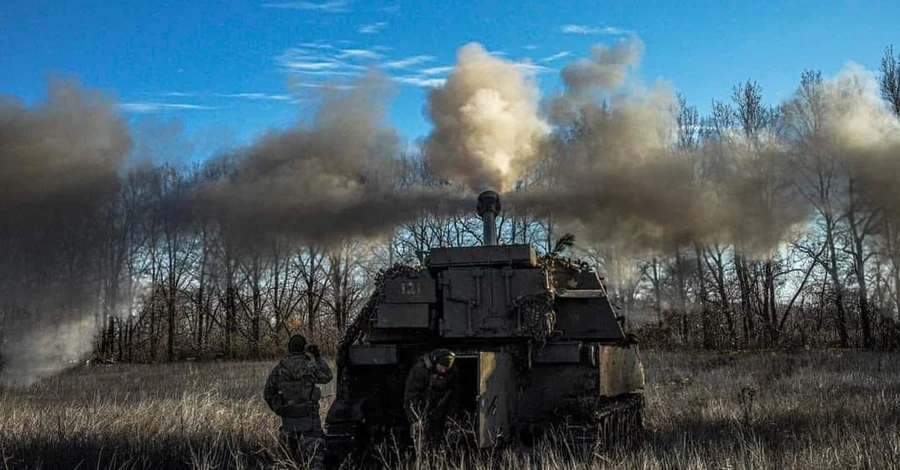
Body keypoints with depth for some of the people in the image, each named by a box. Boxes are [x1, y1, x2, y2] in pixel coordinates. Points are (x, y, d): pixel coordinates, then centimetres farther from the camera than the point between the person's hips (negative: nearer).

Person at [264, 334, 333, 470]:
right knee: (315, 453, -2)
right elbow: (327, 376, 7)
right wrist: (318, 357, 11)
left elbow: (268, 393, 8)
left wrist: (278, 410, 18)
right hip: (308, 416, -4)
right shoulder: (309, 366, -11)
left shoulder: (279, 368, 2)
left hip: (288, 417, 5)